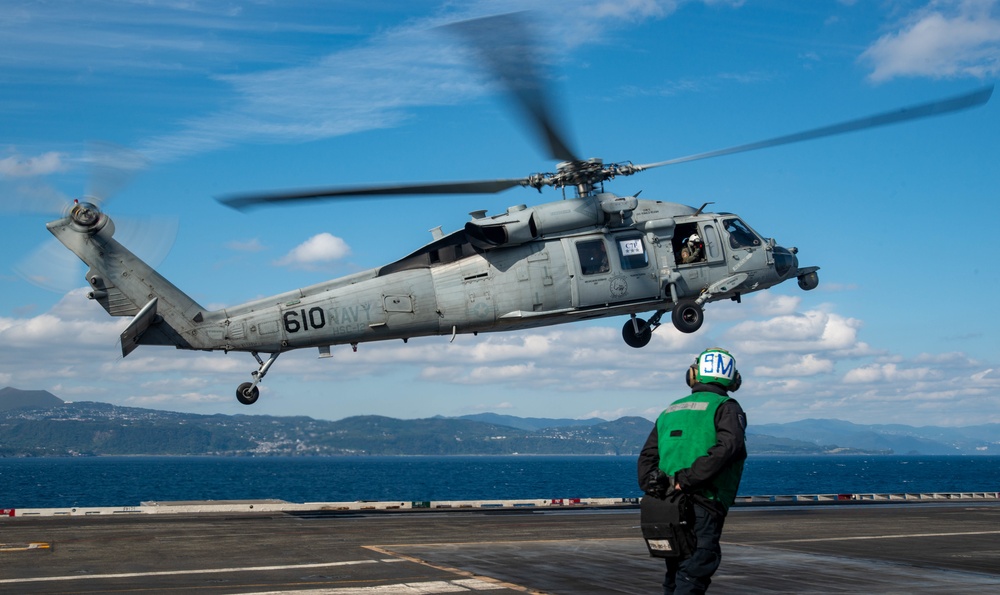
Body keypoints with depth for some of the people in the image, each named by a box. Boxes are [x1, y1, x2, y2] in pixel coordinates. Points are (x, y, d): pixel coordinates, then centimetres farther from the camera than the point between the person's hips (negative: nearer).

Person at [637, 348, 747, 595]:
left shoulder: (670, 411, 20)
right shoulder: (726, 407, 1)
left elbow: (647, 456, 13)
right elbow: (728, 445, -18)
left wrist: (652, 487, 0)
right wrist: (688, 479, -18)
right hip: (701, 508, -6)